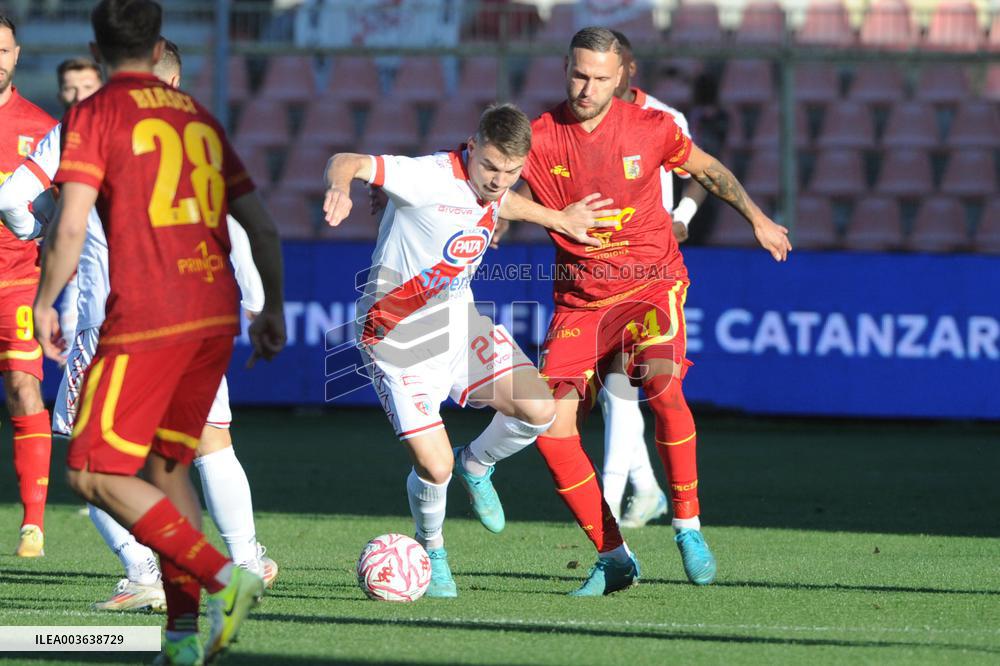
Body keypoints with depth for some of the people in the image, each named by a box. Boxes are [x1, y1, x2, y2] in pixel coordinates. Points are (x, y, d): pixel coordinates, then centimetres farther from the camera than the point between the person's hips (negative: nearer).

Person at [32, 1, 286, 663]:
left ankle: (223, 577, -16)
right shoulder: (199, 118, 17)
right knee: (167, 467, 17)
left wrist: (45, 303, 4)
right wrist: (274, 309, 27)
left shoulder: (94, 115, 0)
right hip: (217, 317, 7)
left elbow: (70, 228, -10)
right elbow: (262, 226, 16)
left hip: (145, 321, -7)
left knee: (94, 474, -2)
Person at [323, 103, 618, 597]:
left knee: (538, 410, -12)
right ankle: (431, 553, 21)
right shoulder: (432, 177, -26)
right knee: (434, 467, -12)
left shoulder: (492, 184, -2)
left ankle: (476, 465, 22)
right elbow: (346, 162, -34)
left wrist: (557, 219, 25)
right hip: (398, 336, -6)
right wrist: (341, 188, -56)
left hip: (457, 316, 7)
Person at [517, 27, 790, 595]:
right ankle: (613, 557, 0)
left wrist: (757, 218, 20)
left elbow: (708, 169, 14)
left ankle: (689, 526, -15)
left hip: (650, 284, -2)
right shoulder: (539, 138, -7)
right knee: (551, 426, -13)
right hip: (579, 295, 2)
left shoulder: (651, 128, -6)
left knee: (663, 385, -31)